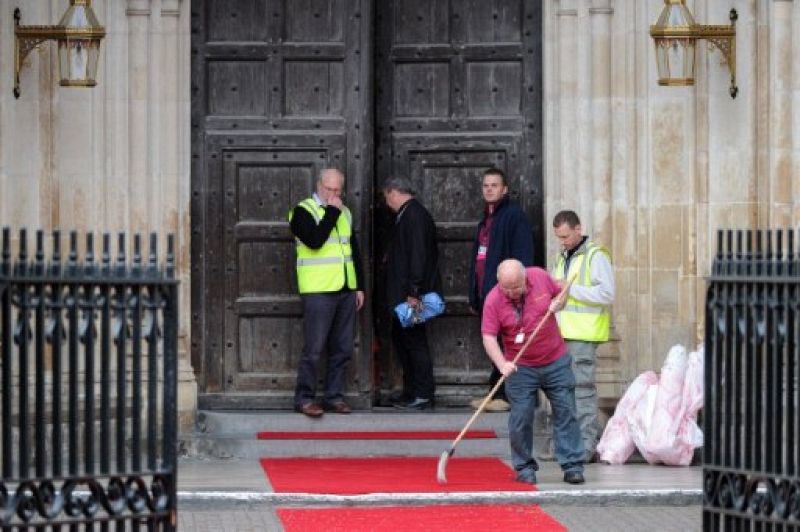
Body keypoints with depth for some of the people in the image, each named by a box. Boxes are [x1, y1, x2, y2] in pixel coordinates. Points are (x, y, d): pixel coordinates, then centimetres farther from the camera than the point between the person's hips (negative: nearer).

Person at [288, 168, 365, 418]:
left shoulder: (344, 213, 17)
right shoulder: (304, 211, -4)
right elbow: (314, 240, -22)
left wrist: (359, 286, 17)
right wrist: (331, 212, -13)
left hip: (346, 291, 7)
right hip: (318, 292, -7)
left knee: (342, 349, 7)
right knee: (314, 349, -7)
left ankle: (334, 396, 14)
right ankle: (304, 399, -2)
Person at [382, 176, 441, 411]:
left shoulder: (414, 215, -16)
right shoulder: (408, 214, 15)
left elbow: (417, 255, -22)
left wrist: (413, 292, -23)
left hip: (411, 294, -10)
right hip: (404, 294, 10)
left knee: (415, 343, -5)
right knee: (400, 338, 15)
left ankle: (423, 396, 0)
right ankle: (411, 393, 21)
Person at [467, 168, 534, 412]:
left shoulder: (514, 216, -6)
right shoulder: (485, 221, 21)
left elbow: (523, 257, -13)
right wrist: (474, 297, 21)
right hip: (486, 294, 9)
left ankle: (506, 395, -7)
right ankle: (496, 394, 14)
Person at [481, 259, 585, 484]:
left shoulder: (541, 277, -8)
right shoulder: (493, 301, -15)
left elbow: (560, 293, 12)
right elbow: (488, 337, -17)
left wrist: (557, 304, -10)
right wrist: (502, 364, -31)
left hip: (556, 362, 2)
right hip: (520, 368, -2)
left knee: (565, 412, 1)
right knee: (521, 419, -3)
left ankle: (572, 465, 5)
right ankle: (525, 466, 10)